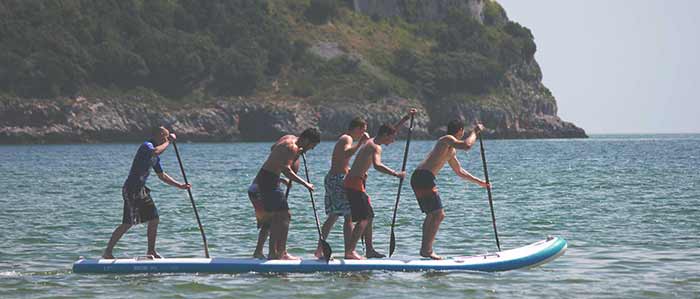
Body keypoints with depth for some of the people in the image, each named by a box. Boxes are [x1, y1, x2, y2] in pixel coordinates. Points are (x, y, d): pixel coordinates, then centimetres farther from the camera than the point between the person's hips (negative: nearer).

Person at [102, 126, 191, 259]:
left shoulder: (156, 157, 17)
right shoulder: (146, 146, -12)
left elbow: (162, 176, 25)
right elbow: (155, 152, -37)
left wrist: (180, 185, 19)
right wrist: (169, 141, -23)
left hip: (141, 190, 9)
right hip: (131, 190, -9)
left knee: (154, 220, 8)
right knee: (128, 223, -9)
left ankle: (151, 251, 21)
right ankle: (107, 252, -2)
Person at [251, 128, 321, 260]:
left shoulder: (289, 138, 12)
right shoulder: (292, 147, -18)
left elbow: (273, 147, 29)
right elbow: (286, 169, -27)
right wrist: (304, 184, -24)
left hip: (264, 176, 10)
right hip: (269, 179, -10)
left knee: (276, 216, 14)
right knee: (284, 215, -10)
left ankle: (273, 252, 17)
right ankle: (281, 253, -12)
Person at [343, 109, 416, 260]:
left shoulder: (371, 142, 16)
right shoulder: (376, 147, -14)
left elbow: (392, 129, 30)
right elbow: (377, 165, -34)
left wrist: (406, 117, 30)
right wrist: (396, 174, -35)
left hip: (353, 182, 10)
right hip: (355, 183, -10)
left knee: (368, 217, 15)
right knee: (364, 219, -12)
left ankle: (370, 250, 20)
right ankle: (350, 251, -17)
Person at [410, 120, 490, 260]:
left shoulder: (451, 151, 27)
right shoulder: (448, 139, -4)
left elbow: (459, 171, 38)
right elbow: (467, 145, -23)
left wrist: (479, 182, 39)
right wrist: (475, 131, -7)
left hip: (418, 178, 10)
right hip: (424, 177, -10)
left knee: (432, 215, 18)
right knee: (438, 214, -11)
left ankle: (425, 249, 20)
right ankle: (427, 250, -12)